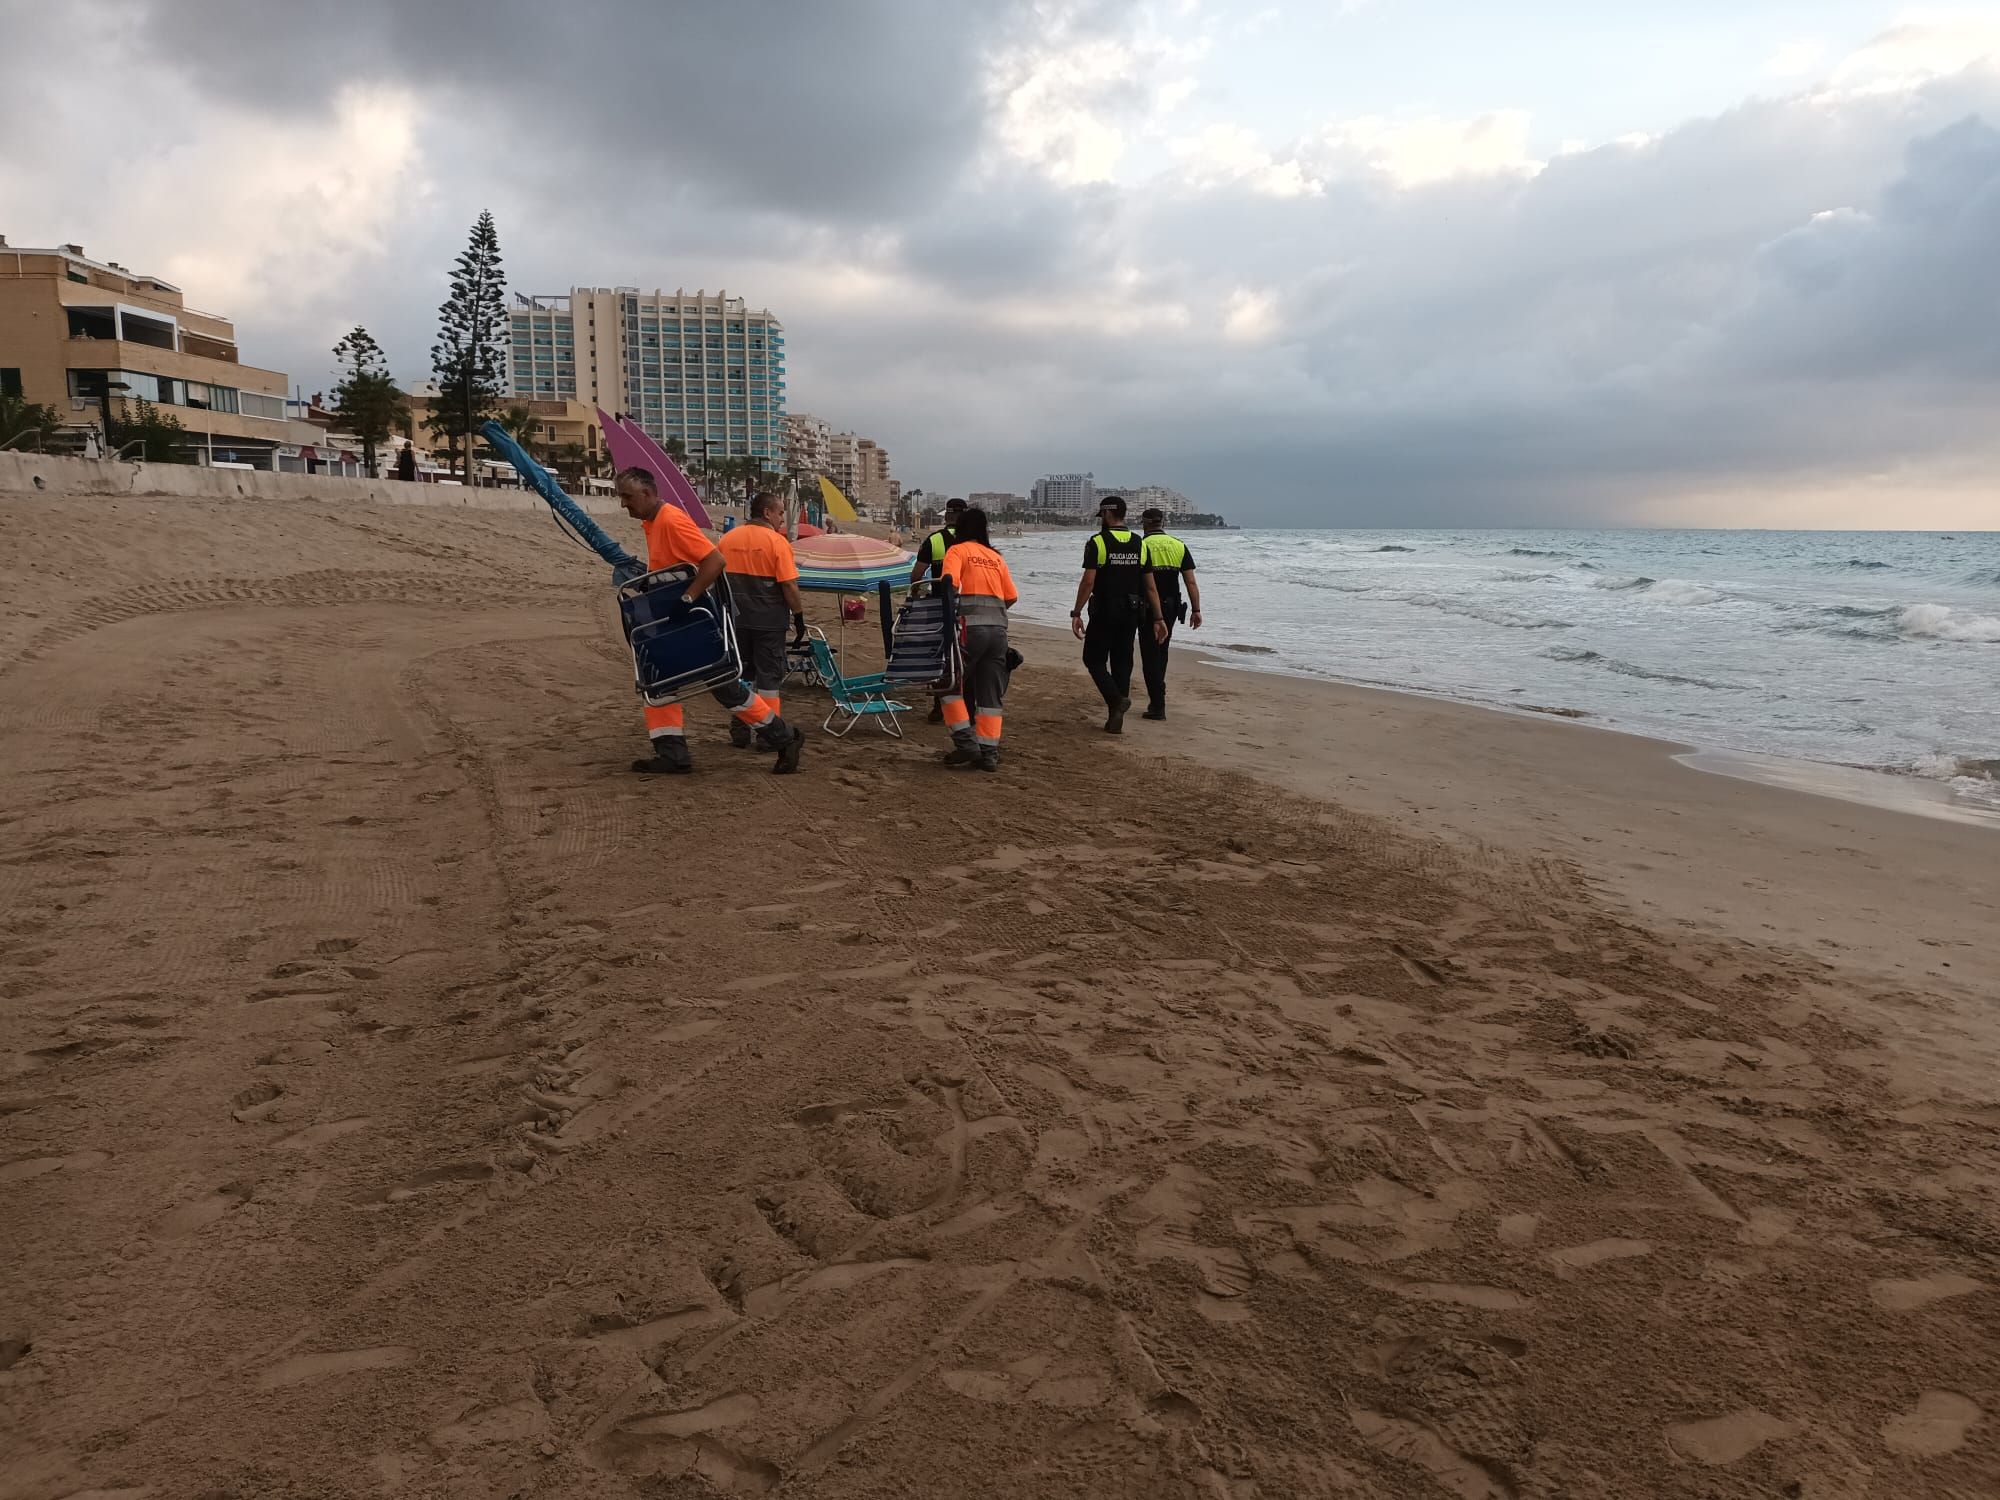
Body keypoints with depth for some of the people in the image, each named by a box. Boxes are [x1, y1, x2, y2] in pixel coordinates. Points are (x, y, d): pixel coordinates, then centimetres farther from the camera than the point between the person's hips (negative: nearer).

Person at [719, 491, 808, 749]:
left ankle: (740, 734, 13)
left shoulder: (727, 539, 5)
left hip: (736, 619, 4)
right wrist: (799, 616, -4)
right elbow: (789, 585, -14)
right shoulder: (777, 542, -11)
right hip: (769, 619, -4)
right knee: (770, 676, 4)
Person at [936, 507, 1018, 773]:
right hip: (999, 628, 5)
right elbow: (1012, 596, 14)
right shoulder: (996, 557, 20)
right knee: (990, 693, 7)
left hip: (971, 627, -5)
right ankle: (989, 753, 7)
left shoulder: (957, 550, 5)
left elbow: (949, 582, -13)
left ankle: (966, 742, 1)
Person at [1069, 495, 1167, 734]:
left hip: (1104, 613, -5)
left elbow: (1088, 582, -15)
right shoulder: (1139, 545, 7)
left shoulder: (1097, 543, -9)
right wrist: (1158, 619, 9)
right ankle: (1115, 719, 12)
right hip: (1131, 614, 5)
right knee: (1122, 663, 11)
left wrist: (1076, 614, -11)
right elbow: (1150, 586, 6)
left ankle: (1116, 698, -16)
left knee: (1094, 659, 7)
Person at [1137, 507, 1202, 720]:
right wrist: (1196, 610, 2)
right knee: (1161, 652, 20)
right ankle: (1156, 699, 30)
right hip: (1172, 607, 5)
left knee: (1150, 656, 0)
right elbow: (1191, 582, 1)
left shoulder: (1142, 546, -6)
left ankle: (1158, 706, -7)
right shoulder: (1179, 546, 6)